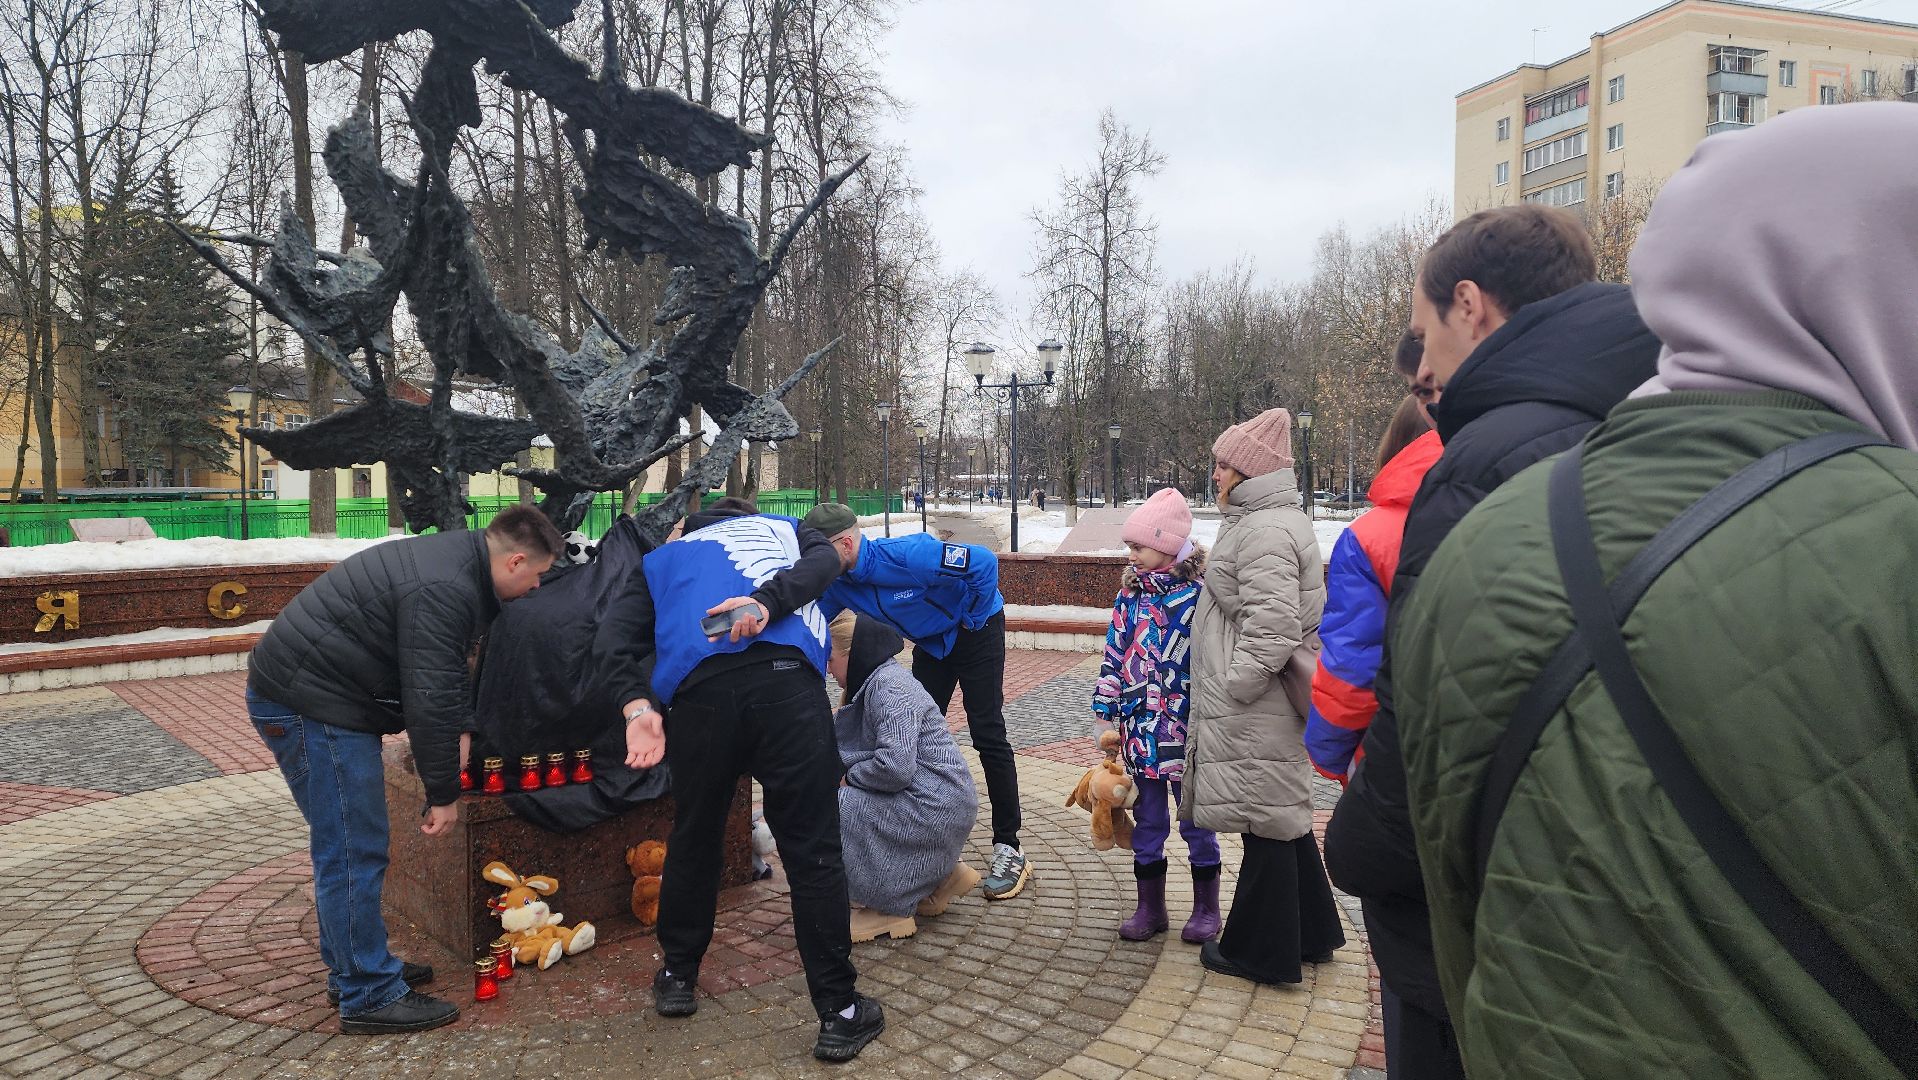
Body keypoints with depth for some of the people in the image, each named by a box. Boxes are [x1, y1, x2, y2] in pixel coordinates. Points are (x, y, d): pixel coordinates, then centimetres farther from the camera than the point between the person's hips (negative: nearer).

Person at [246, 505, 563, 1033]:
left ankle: (354, 969, 29)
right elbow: (428, 697, -24)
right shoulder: (444, 592, -25)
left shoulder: (456, 561, 8)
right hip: (306, 703, -11)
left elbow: (445, 671, 18)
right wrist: (444, 792, -16)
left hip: (314, 693, 11)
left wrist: (462, 728, 5)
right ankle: (369, 996, 4)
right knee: (354, 852, -5)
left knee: (348, 846, 17)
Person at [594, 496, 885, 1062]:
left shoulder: (660, 558, 33)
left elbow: (612, 639, 15)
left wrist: (637, 707, 0)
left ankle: (677, 976, 38)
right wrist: (767, 602, -8)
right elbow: (824, 558, 8)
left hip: (699, 692, 2)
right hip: (787, 678, -1)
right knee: (812, 850, 3)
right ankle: (839, 1013, 8)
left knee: (694, 839, 22)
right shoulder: (783, 527, 33)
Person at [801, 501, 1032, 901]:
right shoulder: (837, 582, -13)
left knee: (988, 734, -10)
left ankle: (1008, 848, -5)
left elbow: (983, 562, -35)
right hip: (931, 642, 8)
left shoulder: (907, 555, -37)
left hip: (976, 628, -7)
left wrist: (974, 620, -23)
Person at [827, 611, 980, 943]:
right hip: (939, 804, 10)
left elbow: (894, 766, -26)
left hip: (934, 808, -10)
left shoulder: (888, 684, -16)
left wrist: (848, 778, -10)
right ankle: (942, 873, 17)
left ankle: (889, 910, 0)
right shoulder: (874, 682, 15)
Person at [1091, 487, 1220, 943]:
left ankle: (1206, 908, 27)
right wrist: (1108, 718, 7)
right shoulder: (1130, 594, 4)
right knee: (1147, 820, 14)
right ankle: (1150, 908, 27)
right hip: (1140, 729, 5)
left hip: (1186, 730, -4)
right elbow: (1114, 657, 7)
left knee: (1196, 820, 10)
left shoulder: (1200, 594, -12)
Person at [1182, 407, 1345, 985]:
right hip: (1269, 707, 11)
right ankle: (1309, 933, 34)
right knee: (1280, 816, 20)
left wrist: (1234, 688, -20)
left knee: (1266, 822, 2)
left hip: (1255, 714, -11)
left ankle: (1260, 952, 16)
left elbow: (1273, 627, -27)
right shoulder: (1271, 521, 16)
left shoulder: (1264, 530, -18)